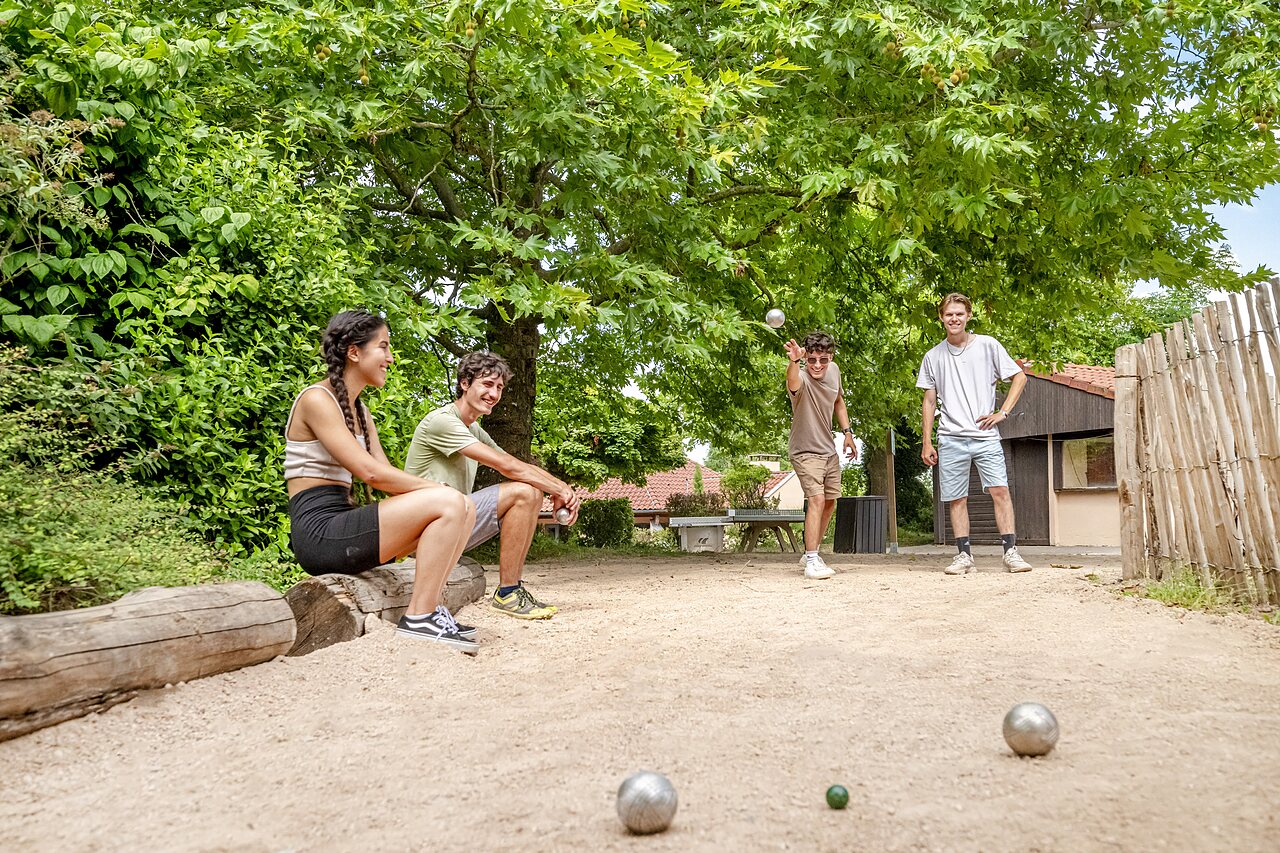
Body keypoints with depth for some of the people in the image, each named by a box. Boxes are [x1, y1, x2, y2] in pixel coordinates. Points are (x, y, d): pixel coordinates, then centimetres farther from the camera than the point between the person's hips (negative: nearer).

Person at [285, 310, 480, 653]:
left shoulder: (358, 409, 19)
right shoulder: (316, 399, -11)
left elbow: (387, 473, 11)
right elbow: (369, 471, -19)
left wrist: (438, 491, -7)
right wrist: (438, 490, -14)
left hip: (341, 527, 9)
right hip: (319, 533, -9)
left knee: (463, 508, 3)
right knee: (449, 504, -21)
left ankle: (429, 607, -1)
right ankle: (419, 617, -15)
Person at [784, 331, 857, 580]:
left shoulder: (833, 370, -4)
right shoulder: (801, 379, -26)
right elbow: (793, 382, -54)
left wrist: (847, 432, 9)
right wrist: (794, 361, -75)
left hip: (829, 450, 8)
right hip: (805, 452, -7)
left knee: (829, 504, 14)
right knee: (817, 500, -21)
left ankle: (810, 553, 29)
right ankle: (812, 561, -17)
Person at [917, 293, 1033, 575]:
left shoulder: (987, 345, 4)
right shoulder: (933, 357, 9)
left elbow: (1019, 377, 9)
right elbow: (929, 402, 12)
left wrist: (1003, 412, -1)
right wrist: (926, 442, 7)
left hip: (985, 435, -1)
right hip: (950, 438, 2)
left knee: (1000, 490, -12)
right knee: (957, 499, 2)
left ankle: (1011, 552, -8)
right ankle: (964, 555, 8)